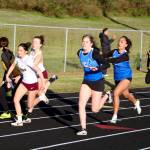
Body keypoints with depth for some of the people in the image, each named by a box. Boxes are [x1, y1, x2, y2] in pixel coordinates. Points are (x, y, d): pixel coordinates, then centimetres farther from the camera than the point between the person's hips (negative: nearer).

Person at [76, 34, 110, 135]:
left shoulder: (94, 53, -23)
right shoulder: (80, 53, -4)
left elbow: (106, 64, -30)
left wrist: (98, 68, -46)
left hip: (97, 82, -5)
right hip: (86, 81, 5)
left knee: (95, 110, 5)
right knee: (81, 104, -11)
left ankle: (106, 96, 35)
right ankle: (84, 129, -3)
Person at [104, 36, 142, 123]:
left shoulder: (125, 55, -23)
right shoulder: (114, 52, -6)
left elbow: (115, 60, -39)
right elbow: (105, 56, -18)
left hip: (126, 77, -7)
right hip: (117, 78, 7)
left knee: (116, 93, -23)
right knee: (126, 94, 26)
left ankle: (115, 116, -13)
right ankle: (136, 102, 59)